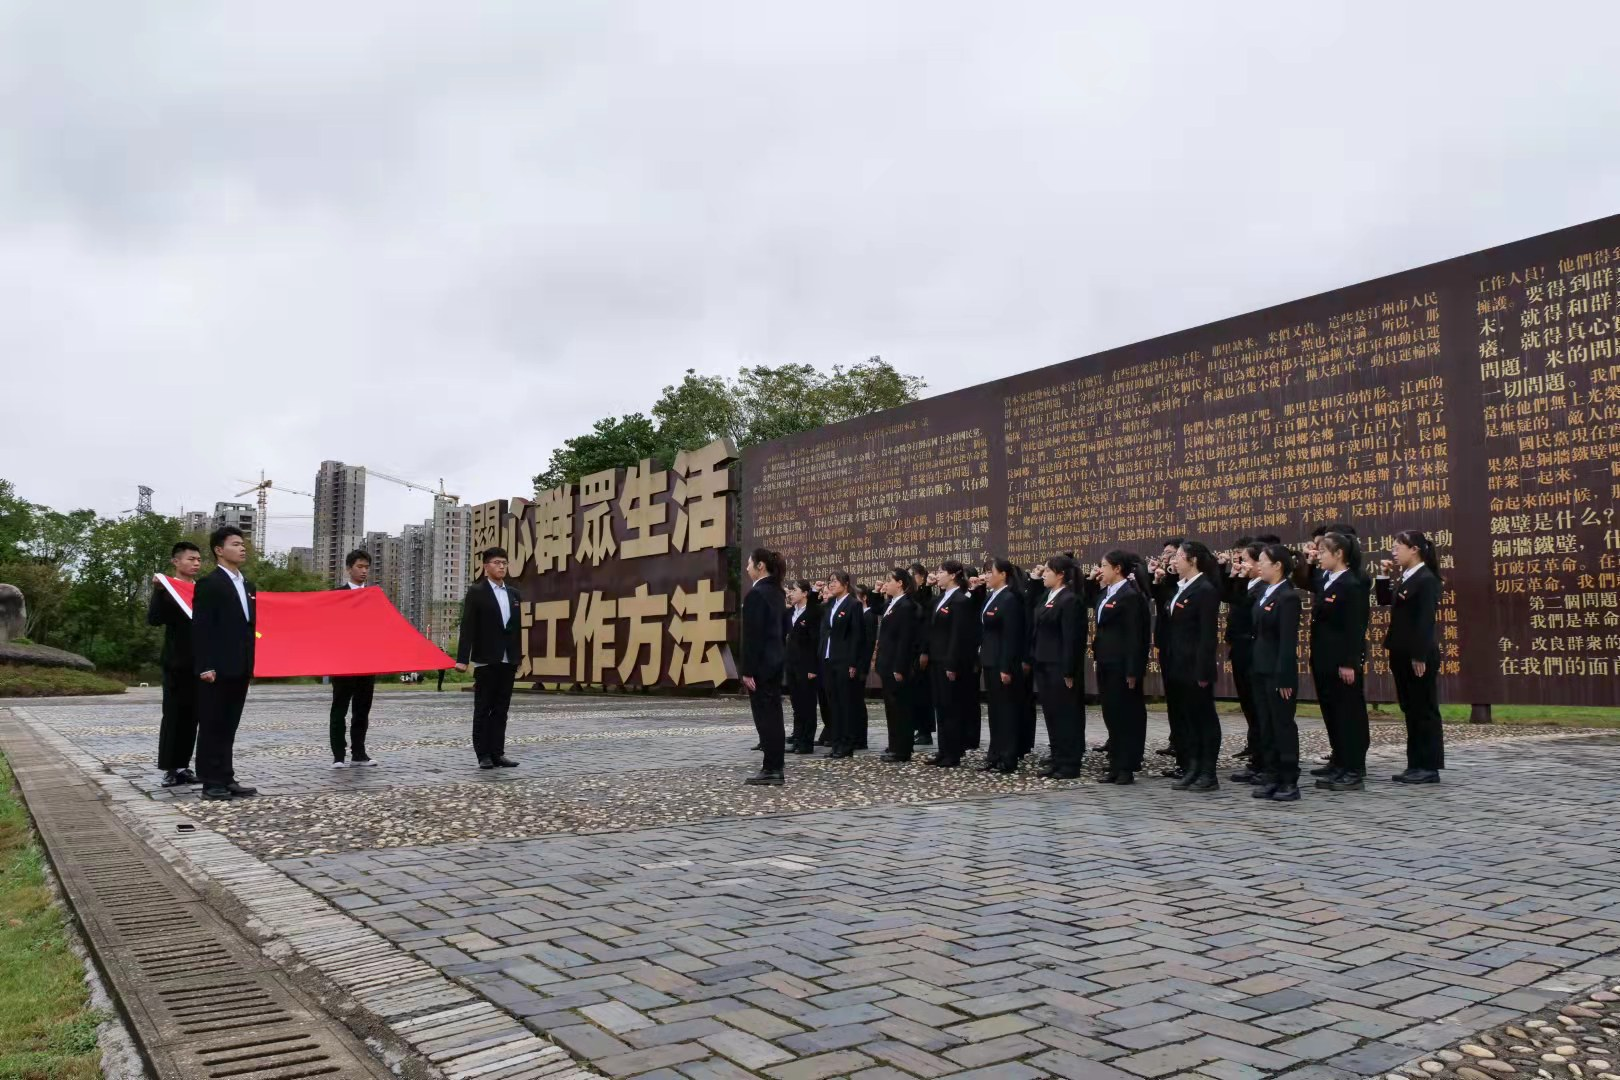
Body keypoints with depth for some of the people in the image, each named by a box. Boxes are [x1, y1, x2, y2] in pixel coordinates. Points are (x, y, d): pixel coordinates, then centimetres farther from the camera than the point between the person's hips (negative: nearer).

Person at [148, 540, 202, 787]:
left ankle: (183, 766, 16)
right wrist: (158, 590, -24)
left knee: (191, 716, 8)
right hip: (176, 662, -5)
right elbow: (153, 620, -16)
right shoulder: (167, 590, -3)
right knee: (173, 715, -1)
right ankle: (170, 768, 5)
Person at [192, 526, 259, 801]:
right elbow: (200, 628, -12)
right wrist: (205, 667, -18)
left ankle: (226, 779, 16)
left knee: (229, 726, 11)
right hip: (217, 669, -7)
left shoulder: (248, 586, 16)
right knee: (212, 726, 0)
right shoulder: (209, 584, -7)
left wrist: (251, 663, 13)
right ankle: (211, 783, 5)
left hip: (240, 667, 7)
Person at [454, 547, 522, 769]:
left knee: (501, 709, 7)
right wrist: (463, 658, -16)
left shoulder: (514, 593, 13)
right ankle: (484, 755, 6)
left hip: (508, 660, 5)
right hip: (486, 660, -5)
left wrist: (519, 657, 10)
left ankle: (497, 753, 11)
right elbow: (468, 627, -9)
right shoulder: (476, 592, -3)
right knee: (483, 709, 2)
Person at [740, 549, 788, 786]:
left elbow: (752, 635, -19)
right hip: (776, 659, 9)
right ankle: (774, 768, 15)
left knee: (764, 715, -4)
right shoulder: (776, 592, 12)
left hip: (761, 663, -9)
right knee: (773, 714, 10)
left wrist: (747, 670, -17)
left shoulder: (755, 594, -15)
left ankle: (771, 770, -1)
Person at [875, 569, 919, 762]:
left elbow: (905, 640, -19)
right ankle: (895, 746, 21)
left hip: (897, 666, -9)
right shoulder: (890, 604, 13)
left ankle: (902, 750, 3)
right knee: (891, 706, 13)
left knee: (900, 706, -3)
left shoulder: (906, 606, -15)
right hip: (888, 665, 9)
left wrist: (899, 668, -21)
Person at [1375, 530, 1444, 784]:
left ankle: (1430, 767, 5)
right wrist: (1386, 576, 9)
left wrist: (1420, 657, -21)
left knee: (1425, 710, -1)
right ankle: (1416, 765, 17)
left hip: (1419, 656, -9)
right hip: (1402, 654, 9)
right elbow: (1384, 601, 23)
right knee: (1410, 710, 11)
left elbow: (1426, 621, -18)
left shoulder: (1426, 579, -13)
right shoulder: (1404, 579, 13)